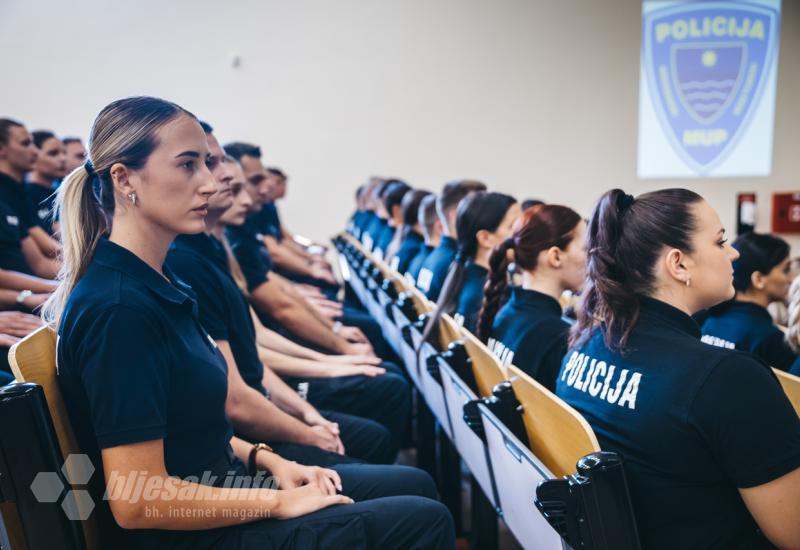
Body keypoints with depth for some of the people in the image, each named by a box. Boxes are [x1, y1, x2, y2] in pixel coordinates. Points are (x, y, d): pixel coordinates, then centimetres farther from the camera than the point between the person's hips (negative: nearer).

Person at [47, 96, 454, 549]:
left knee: (414, 487, 15)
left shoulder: (157, 281, 4)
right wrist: (278, 502, -17)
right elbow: (136, 502, -27)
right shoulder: (118, 308, -25)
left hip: (216, 486, 10)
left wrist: (265, 459, 3)